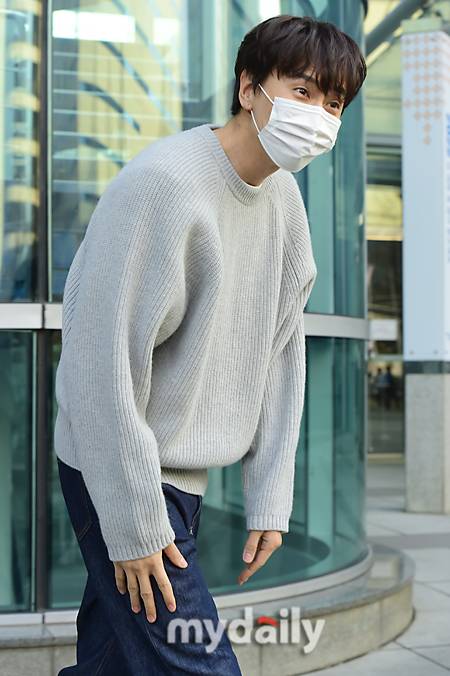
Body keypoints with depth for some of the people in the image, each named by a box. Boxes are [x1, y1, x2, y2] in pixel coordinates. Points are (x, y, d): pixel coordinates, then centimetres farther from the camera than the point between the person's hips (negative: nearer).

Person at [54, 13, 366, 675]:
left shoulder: (284, 196, 6)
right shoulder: (162, 181, -20)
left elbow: (281, 350, 8)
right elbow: (104, 360, -22)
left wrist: (269, 498, 6)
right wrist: (133, 522, -19)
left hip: (187, 474, 8)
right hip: (120, 475, -8)